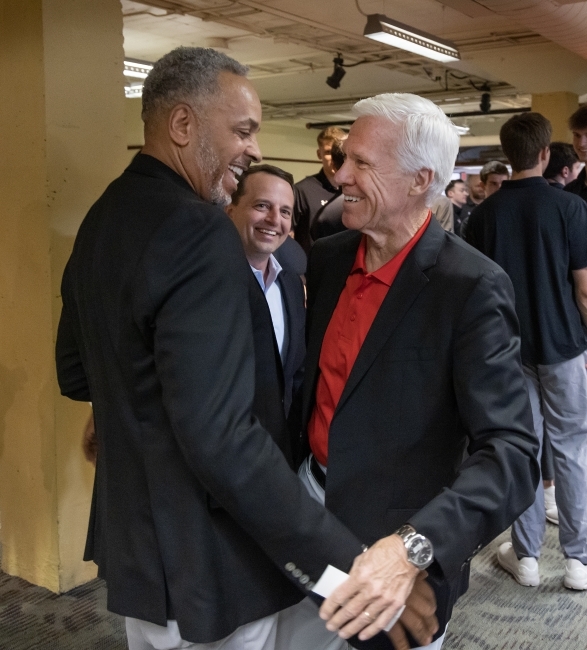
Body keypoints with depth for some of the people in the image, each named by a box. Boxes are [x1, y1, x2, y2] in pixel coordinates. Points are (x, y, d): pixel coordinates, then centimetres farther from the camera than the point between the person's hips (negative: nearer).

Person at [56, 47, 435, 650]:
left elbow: (75, 376, 12)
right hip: (205, 564, -8)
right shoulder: (198, 231, -25)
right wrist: (343, 563, -30)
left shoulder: (102, 218, 4)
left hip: (130, 539, 9)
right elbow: (221, 440, -32)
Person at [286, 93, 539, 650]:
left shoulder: (471, 287, -21)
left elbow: (511, 452, -25)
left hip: (390, 540, -5)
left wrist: (415, 547, -39)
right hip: (305, 511, 6)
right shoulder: (326, 258, -1)